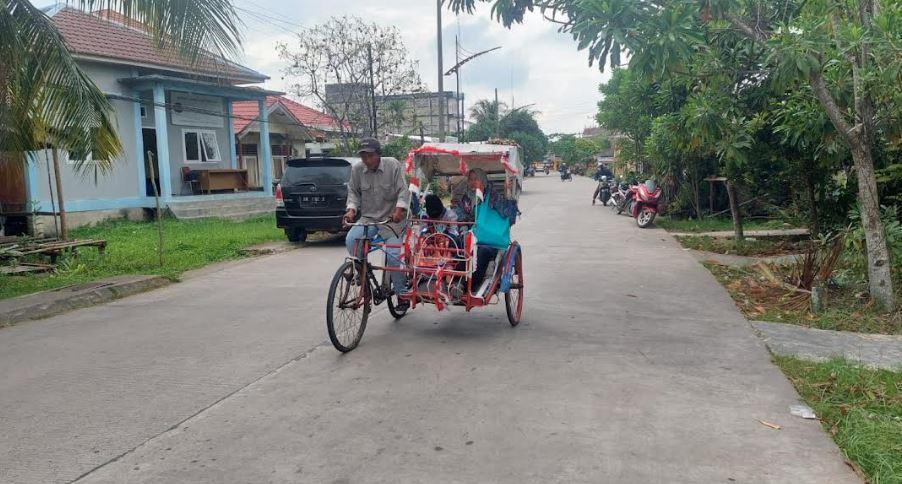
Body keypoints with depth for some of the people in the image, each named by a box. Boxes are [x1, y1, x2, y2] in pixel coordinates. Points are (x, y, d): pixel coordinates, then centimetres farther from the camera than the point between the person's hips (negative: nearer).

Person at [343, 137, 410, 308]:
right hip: (368, 218, 3)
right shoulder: (357, 169, -2)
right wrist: (351, 209, -11)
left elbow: (403, 191, -12)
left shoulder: (393, 165, -9)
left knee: (394, 255, -11)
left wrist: (399, 210, -28)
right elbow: (353, 192, 7)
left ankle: (402, 293, 7)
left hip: (392, 219, -3)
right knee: (351, 240, -23)